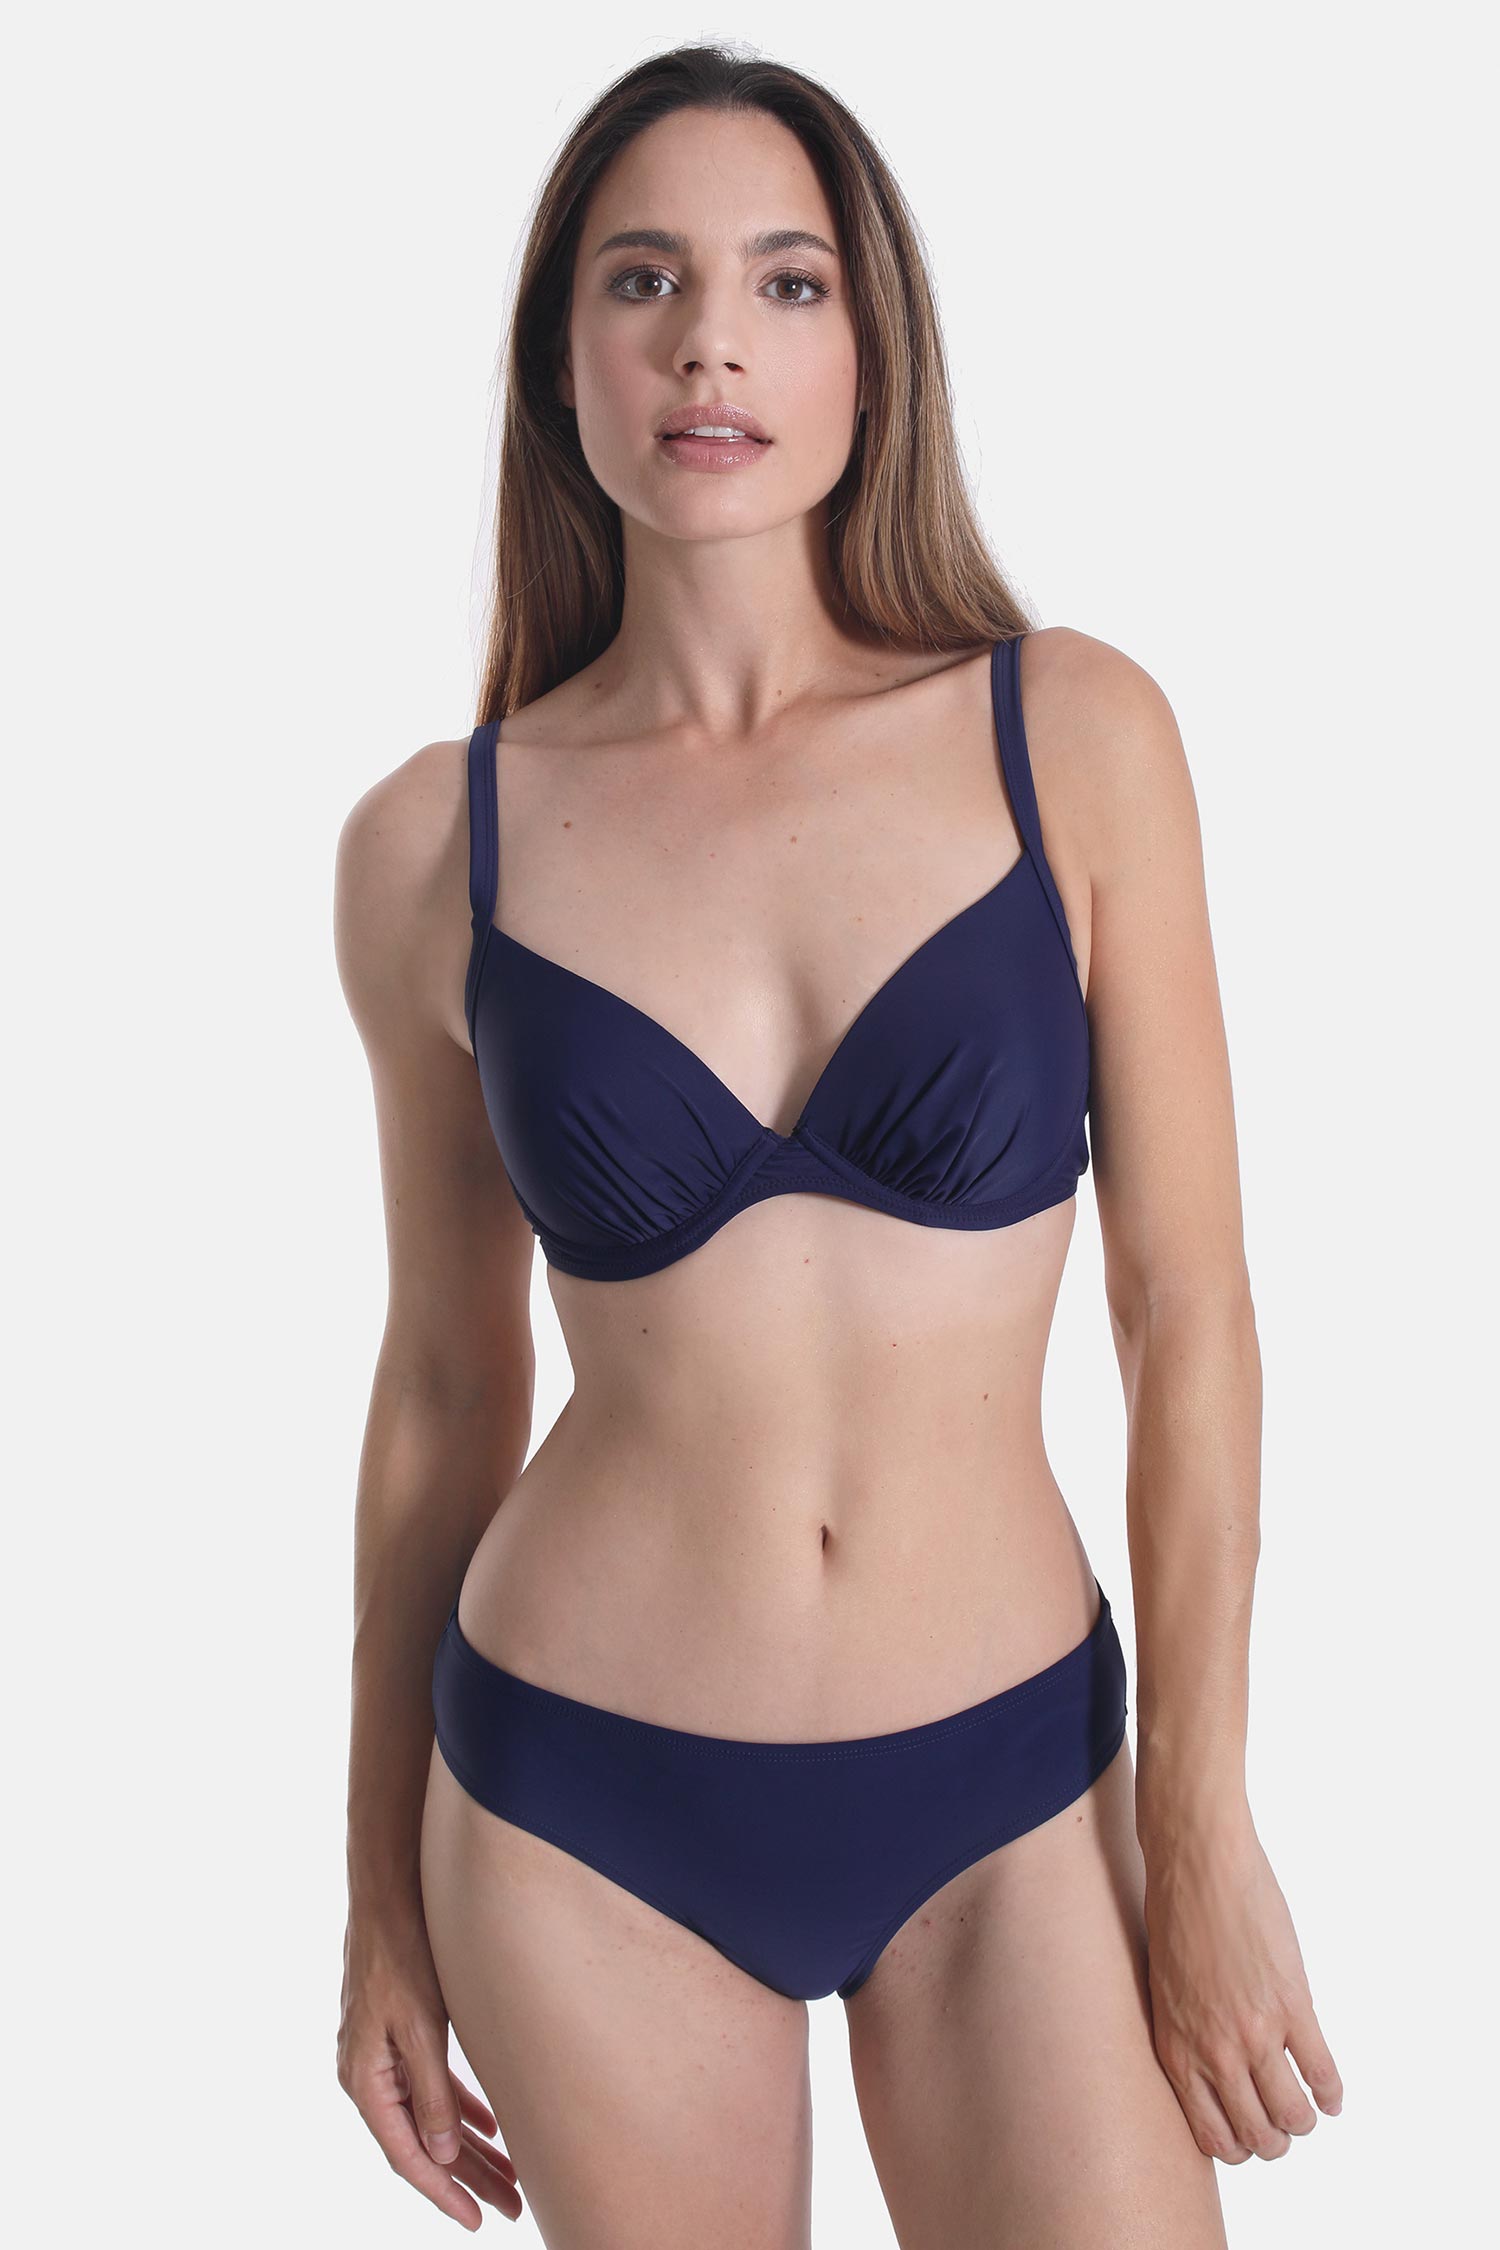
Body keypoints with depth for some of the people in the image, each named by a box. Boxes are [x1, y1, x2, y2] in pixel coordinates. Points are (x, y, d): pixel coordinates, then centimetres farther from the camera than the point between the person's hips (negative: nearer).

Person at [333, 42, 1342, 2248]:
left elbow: (1187, 1306, -4)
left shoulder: (1074, 737, -6)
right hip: (581, 1813, 0)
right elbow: (447, 1377, 4)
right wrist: (383, 1890, 10)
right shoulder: (434, 843, -4)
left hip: (1008, 1800, 0)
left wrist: (1206, 1833, -3)